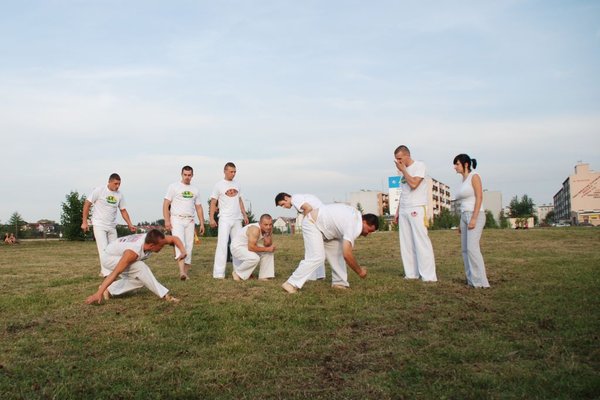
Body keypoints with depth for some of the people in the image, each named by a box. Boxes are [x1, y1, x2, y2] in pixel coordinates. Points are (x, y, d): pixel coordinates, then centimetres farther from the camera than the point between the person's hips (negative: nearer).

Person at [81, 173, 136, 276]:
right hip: (99, 225, -5)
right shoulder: (99, 190, -10)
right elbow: (87, 204, -5)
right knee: (103, 248, -13)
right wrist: (84, 222, -7)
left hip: (112, 226, 5)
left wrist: (130, 224, 1)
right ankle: (106, 273, -13)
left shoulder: (119, 195, 2)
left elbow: (123, 211, 10)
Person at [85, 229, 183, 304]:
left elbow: (174, 238, -7)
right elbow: (115, 273, -40)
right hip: (109, 257, -8)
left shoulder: (151, 239, -21)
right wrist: (98, 293, -41)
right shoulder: (133, 252, -39)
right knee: (141, 268, -27)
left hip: (120, 255, 8)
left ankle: (108, 290, 6)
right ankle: (165, 295, -23)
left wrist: (183, 251, -24)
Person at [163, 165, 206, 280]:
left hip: (190, 221, 5)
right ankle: (181, 271, -28)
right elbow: (166, 204, -2)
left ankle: (185, 271, 8)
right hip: (177, 219, -4)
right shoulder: (174, 187, 2)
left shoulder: (195, 190, 15)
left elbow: (199, 207, 17)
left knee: (189, 246, 1)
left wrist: (202, 223, 10)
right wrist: (167, 220, -12)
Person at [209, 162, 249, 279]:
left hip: (237, 219, 6)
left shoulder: (236, 185, 13)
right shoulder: (219, 185, -3)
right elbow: (213, 203, -3)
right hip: (225, 219, -5)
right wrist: (211, 218, -11)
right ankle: (218, 273, -7)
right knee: (222, 244, -9)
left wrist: (245, 215, 15)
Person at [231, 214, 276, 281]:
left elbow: (268, 245, -5)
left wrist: (268, 235, -23)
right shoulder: (255, 229, -33)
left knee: (270, 252, -2)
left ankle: (264, 276, 6)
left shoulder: (268, 229, -9)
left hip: (249, 245, 9)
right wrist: (267, 249, -28)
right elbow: (251, 247, -36)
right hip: (237, 247, -8)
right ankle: (237, 273, -8)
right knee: (254, 258, -31)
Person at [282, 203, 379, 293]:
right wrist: (360, 271, -19)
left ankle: (339, 282, 10)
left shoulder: (357, 215, 1)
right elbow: (347, 254, -32)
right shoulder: (353, 226, -28)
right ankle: (291, 284, -17)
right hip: (312, 224, -10)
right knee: (317, 257, -20)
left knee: (336, 253, 5)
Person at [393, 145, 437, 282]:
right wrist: (397, 211, 17)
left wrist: (403, 170, -8)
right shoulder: (404, 170, 17)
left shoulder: (419, 165, -3)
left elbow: (413, 184, -18)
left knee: (421, 242, -8)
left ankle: (429, 275, -6)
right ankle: (412, 273, 9)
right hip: (403, 211, 7)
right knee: (406, 243, 4)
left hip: (417, 210, -7)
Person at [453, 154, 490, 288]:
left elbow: (479, 197, -14)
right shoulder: (463, 180, 17)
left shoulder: (474, 176, -7)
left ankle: (480, 281, -15)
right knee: (465, 249, 4)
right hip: (465, 217, 9)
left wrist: (474, 218, -21)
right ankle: (472, 280, 7)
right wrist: (461, 223, 18)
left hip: (475, 216, -9)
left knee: (472, 248, -17)